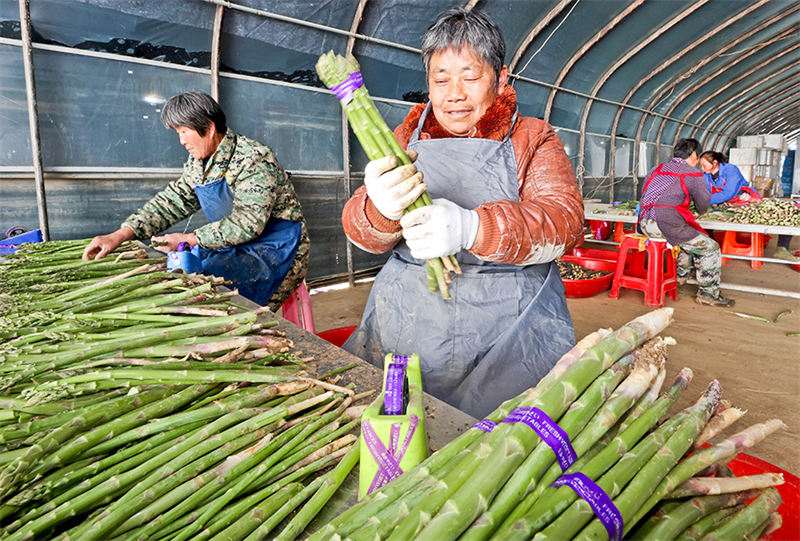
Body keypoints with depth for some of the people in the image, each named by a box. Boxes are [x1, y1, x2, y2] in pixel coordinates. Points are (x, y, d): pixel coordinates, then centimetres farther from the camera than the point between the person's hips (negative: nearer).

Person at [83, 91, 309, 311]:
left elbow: (247, 222, -24)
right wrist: (119, 235, -3)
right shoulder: (199, 162, 9)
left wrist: (187, 240, -20)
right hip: (234, 245, 9)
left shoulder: (253, 159, -19)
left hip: (274, 248, -8)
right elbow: (172, 200, 9)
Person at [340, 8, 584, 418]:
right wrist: (381, 212, -23)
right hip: (404, 322, 2)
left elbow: (564, 217, -11)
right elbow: (359, 228, 3)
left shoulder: (532, 138, 6)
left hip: (512, 326, -1)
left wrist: (472, 228, -30)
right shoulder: (409, 137, 12)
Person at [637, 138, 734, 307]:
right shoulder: (694, 174, 5)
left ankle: (681, 275, 44)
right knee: (710, 249, 8)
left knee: (691, 237, 35)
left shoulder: (656, 169, 22)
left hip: (644, 223, 8)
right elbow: (703, 206, 12)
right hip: (666, 224, -8)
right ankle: (708, 293, 13)